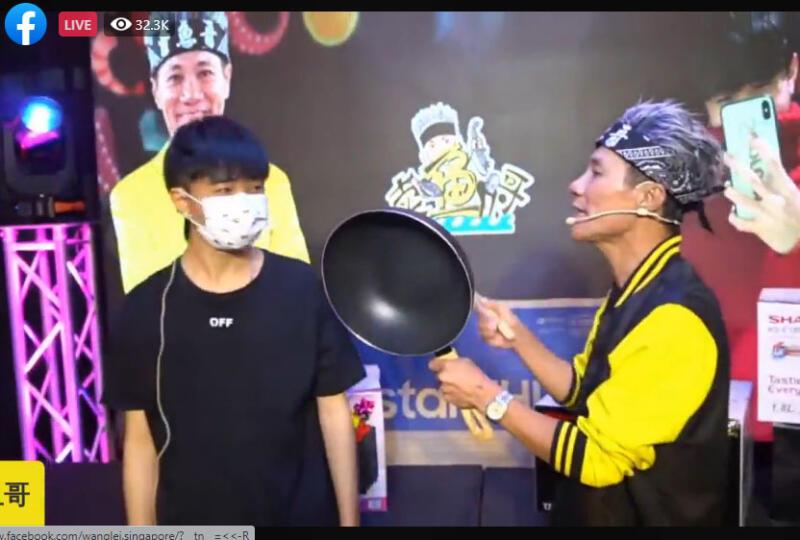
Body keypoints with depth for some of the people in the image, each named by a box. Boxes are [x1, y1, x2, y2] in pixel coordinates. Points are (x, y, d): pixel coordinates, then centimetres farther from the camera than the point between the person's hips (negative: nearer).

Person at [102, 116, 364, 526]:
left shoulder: (303, 289, -9)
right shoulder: (146, 308, -8)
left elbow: (334, 413, -4)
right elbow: (140, 439, -2)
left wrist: (350, 521, -2)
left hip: (301, 517, 0)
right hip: (191, 519, 1)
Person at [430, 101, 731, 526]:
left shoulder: (673, 315, -28)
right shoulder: (634, 291, 2)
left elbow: (596, 458, -26)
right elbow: (583, 391, 8)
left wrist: (486, 395, -21)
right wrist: (519, 338, -7)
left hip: (647, 516, -8)